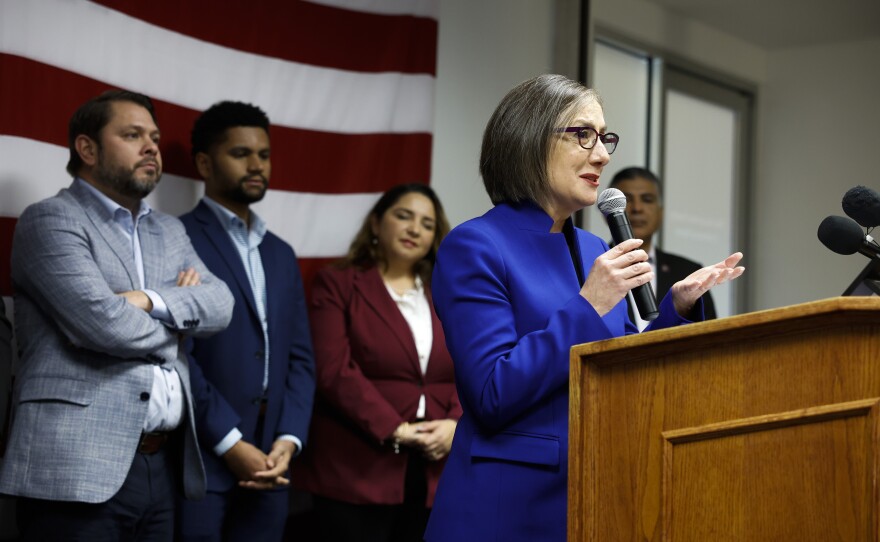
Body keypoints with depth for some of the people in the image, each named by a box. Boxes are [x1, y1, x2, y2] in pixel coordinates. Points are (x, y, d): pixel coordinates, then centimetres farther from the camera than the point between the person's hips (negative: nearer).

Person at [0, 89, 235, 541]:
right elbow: (103, 322, -17)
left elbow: (219, 306, 6)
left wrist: (150, 301, -12)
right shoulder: (50, 220, -4)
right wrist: (176, 323, 2)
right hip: (79, 467, -7)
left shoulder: (169, 231, 20)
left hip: (164, 466, 7)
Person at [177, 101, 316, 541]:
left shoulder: (281, 254, 19)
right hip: (199, 460, -6)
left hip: (267, 467, 6)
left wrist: (289, 439, 0)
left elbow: (300, 357, 15)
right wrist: (230, 443, -13)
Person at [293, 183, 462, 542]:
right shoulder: (337, 284, 3)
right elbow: (334, 370, -9)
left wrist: (456, 424, -11)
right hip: (358, 473, -4)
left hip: (434, 475, 4)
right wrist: (394, 430, -16)